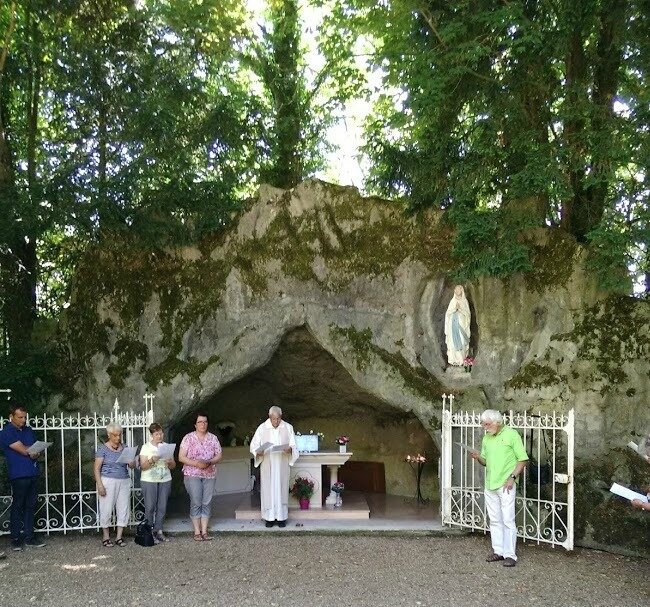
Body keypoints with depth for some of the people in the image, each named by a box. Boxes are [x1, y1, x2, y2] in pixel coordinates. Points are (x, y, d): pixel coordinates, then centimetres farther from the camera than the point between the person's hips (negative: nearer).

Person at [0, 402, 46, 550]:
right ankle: (15, 539, 9)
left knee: (30, 506, 9)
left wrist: (35, 453, -11)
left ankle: (29, 536, 15)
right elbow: (23, 450, -15)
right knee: (17, 507, 0)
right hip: (18, 475, -6)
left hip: (33, 474, 6)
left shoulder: (29, 430, 14)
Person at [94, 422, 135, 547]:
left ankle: (119, 537, 12)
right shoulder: (103, 449, -2)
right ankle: (106, 537, 12)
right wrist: (100, 485, -15)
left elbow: (132, 466, 10)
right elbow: (96, 468, -6)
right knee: (106, 510, -1)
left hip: (124, 482, 5)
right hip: (108, 481, -4)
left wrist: (132, 462, -14)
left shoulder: (124, 448, 11)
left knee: (123, 509, 4)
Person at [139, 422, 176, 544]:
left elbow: (173, 466, 10)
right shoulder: (146, 447, -1)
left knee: (162, 507, 3)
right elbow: (143, 466, -7)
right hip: (149, 481, -3)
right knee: (150, 507, -4)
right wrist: (152, 460, -24)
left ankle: (158, 531, 11)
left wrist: (170, 463, -12)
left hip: (165, 480, 4)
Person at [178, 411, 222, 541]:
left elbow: (219, 455, 7)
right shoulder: (188, 438, -3)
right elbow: (181, 457, -7)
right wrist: (196, 463, -18)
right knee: (196, 503, -5)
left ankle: (204, 531, 9)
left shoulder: (213, 438, 8)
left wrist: (210, 462, -13)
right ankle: (197, 532, 4)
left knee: (207, 503, 3)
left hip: (210, 475, 3)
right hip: (192, 474, -3)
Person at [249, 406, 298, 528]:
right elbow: (253, 445, 0)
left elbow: (294, 446, 3)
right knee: (268, 489, 1)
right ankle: (269, 517, 10)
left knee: (281, 489, 3)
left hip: (282, 465, 1)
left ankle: (282, 517, 11)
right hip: (267, 465, 0)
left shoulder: (288, 428, 1)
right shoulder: (262, 428, -2)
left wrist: (290, 449, -20)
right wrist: (258, 452, -21)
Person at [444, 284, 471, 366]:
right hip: (453, 324, 1)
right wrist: (454, 308, -12)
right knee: (454, 342, -3)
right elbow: (448, 313, 5)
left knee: (462, 341, -5)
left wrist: (460, 309, -14)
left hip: (462, 324, -1)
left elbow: (468, 314, 2)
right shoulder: (453, 301, 10)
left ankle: (462, 359, -1)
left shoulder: (465, 301, 6)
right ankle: (455, 360, 0)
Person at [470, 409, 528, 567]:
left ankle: (510, 555, 1)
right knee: (494, 520, 11)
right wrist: (478, 457, -3)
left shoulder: (511, 434, -7)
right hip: (490, 485, 6)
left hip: (506, 485, -6)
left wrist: (512, 477, -15)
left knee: (508, 520, -5)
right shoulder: (486, 438, 12)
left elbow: (523, 459, -6)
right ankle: (498, 551, 20)